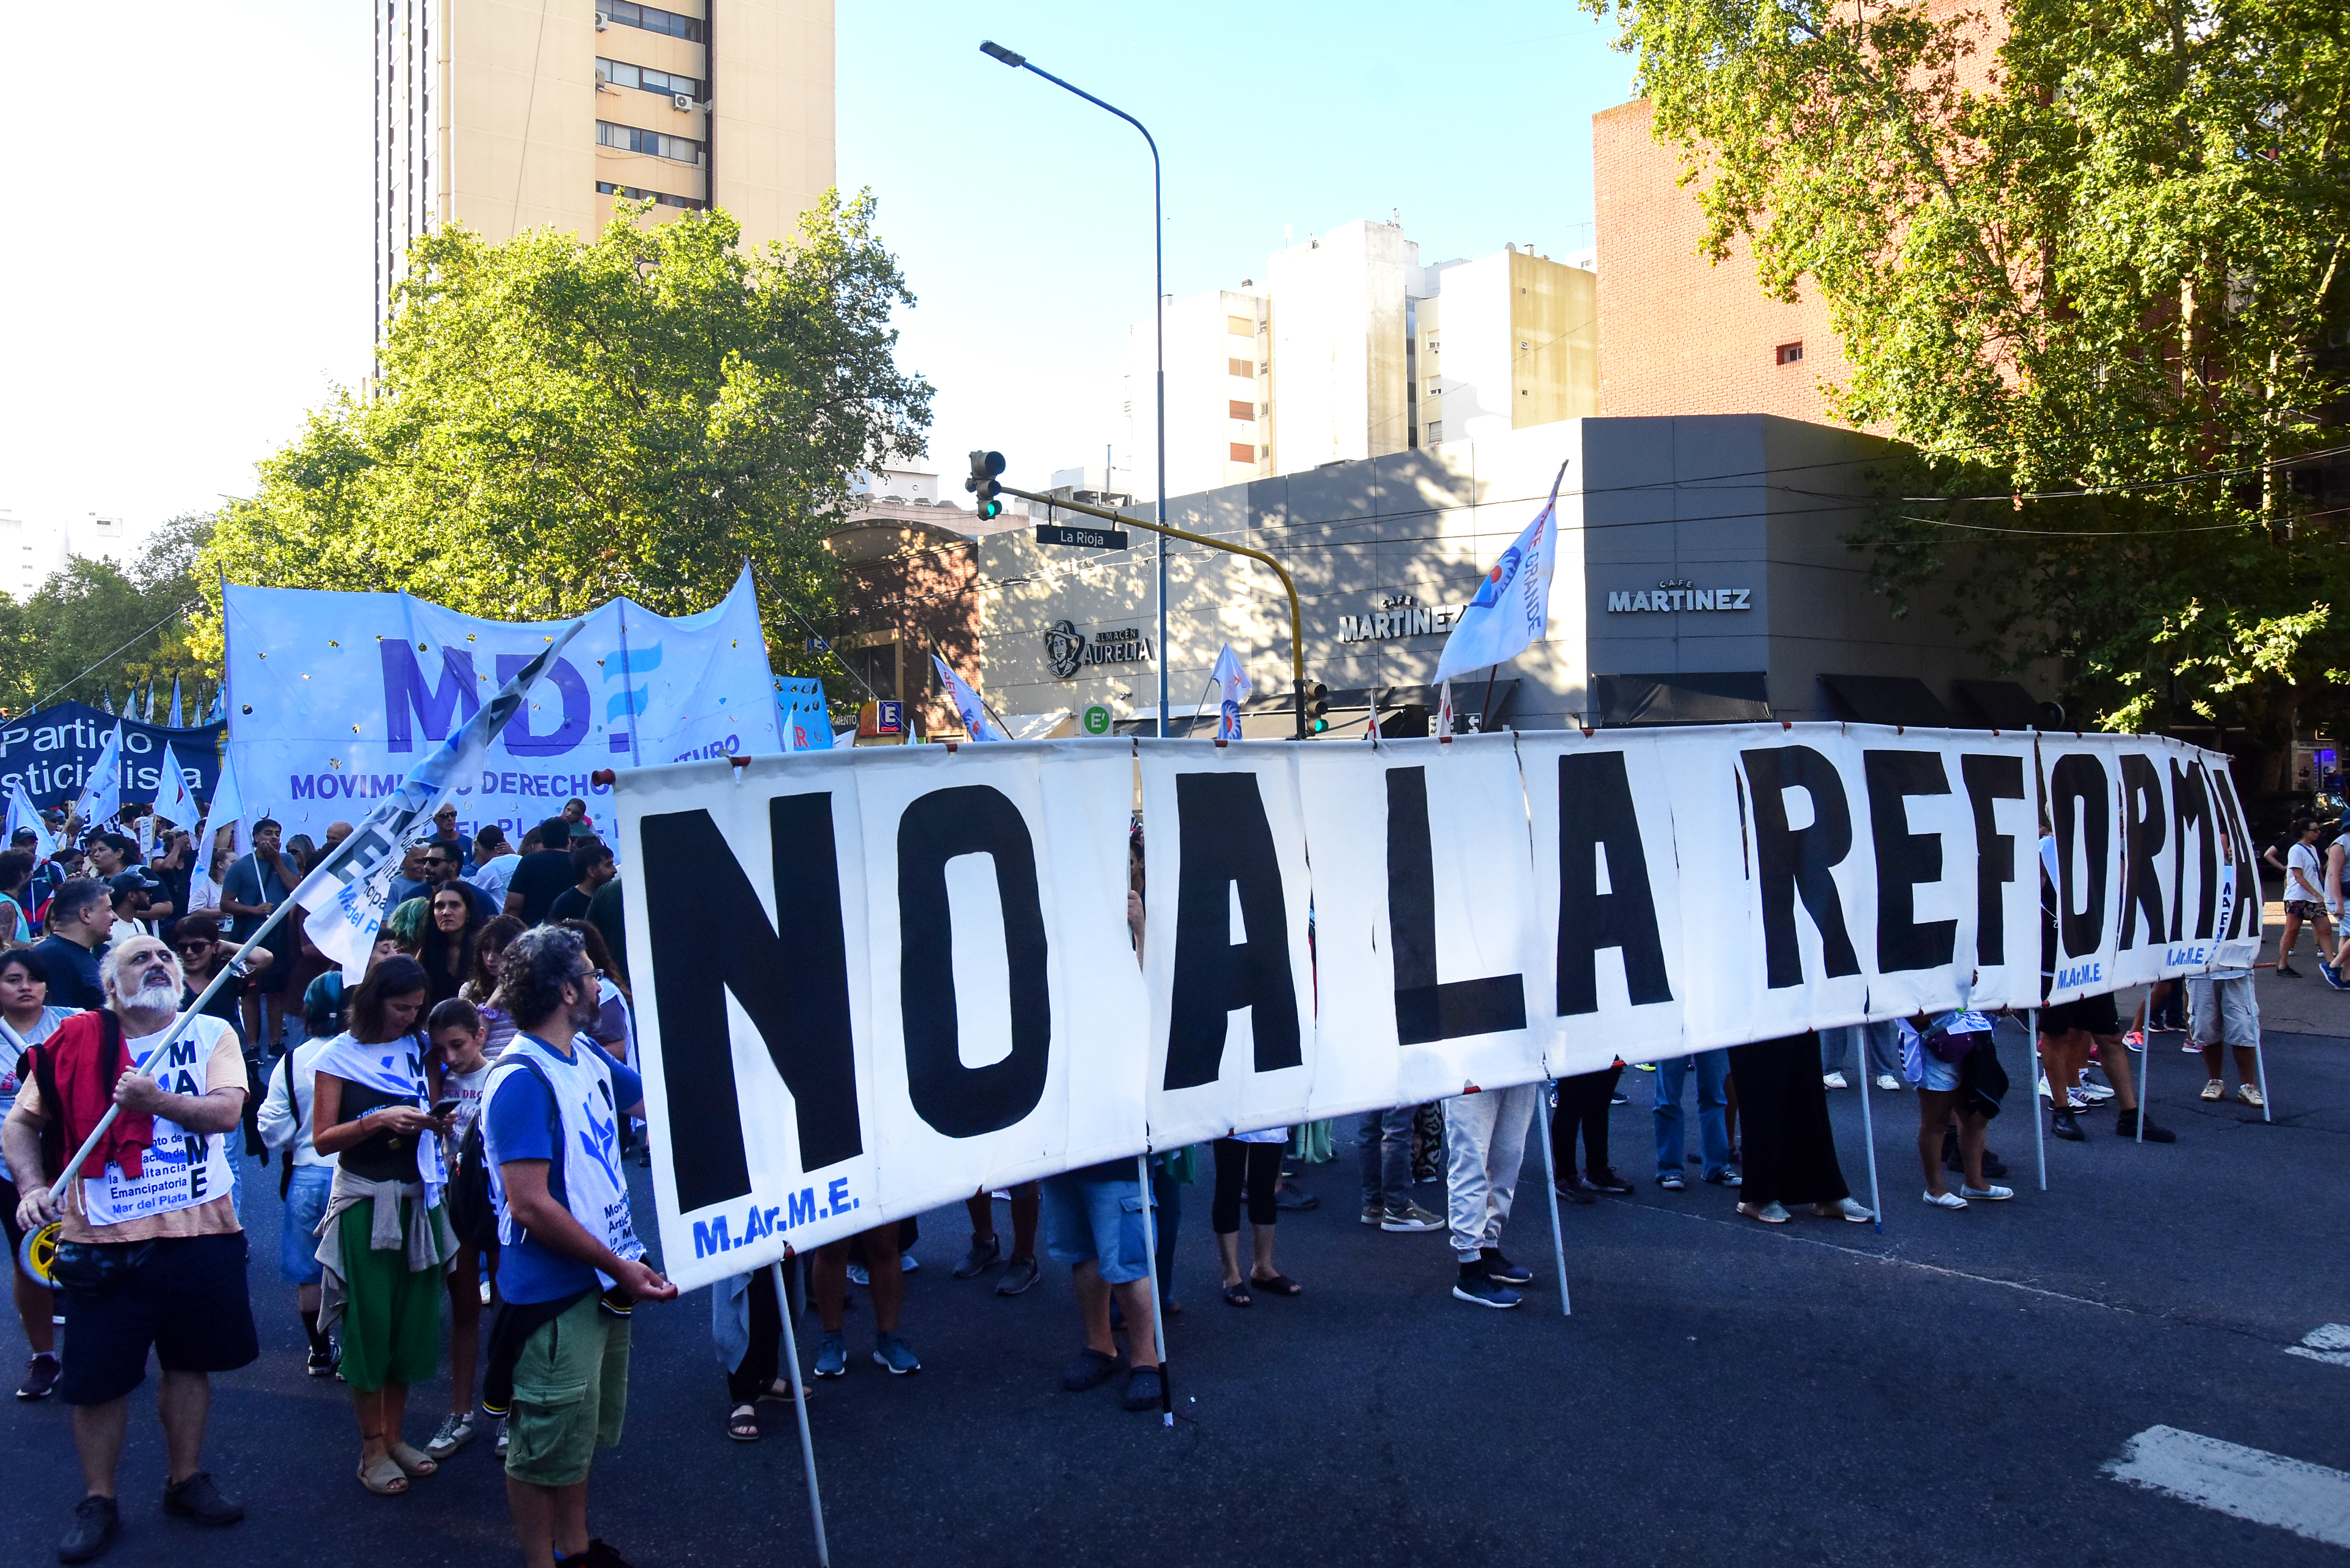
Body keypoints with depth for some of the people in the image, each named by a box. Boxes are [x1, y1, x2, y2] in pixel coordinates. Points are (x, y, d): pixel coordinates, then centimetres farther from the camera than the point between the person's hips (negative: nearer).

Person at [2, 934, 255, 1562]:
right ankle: (97, 1503, 24)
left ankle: (187, 1481, 30)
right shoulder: (77, 1042, 0)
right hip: (103, 1240, -1)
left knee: (190, 1362, 14)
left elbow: (226, 1111, -13)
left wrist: (158, 1100, -28)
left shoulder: (212, 1034, 0)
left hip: (199, 1233, 1)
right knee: (99, 1375, 7)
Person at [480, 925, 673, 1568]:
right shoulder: (521, 1080, -22)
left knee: (584, 1430, 23)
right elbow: (531, 1207, -26)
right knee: (548, 1444, 7)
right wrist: (620, 1266, -21)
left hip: (602, 1283, 9)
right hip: (554, 1297, -9)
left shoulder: (586, 1058, 4)